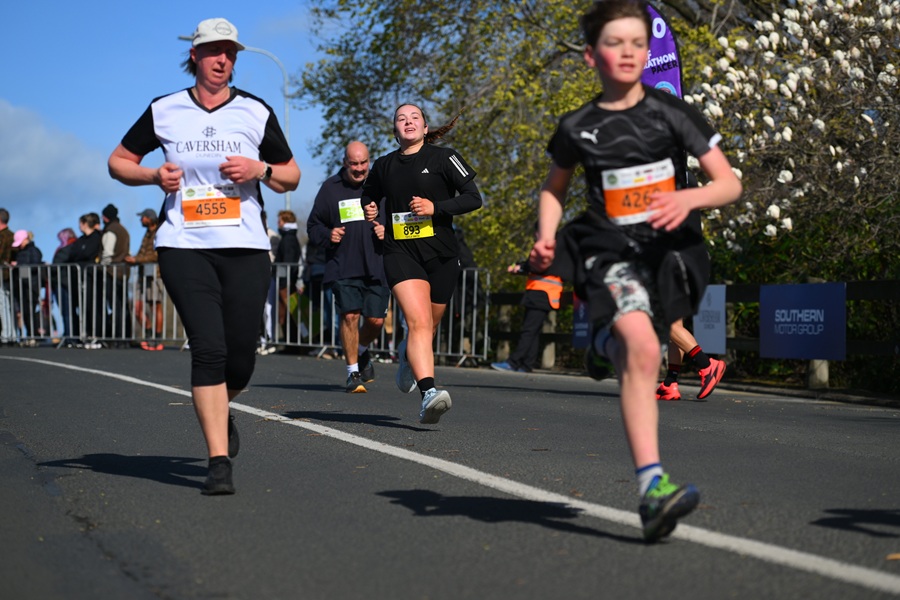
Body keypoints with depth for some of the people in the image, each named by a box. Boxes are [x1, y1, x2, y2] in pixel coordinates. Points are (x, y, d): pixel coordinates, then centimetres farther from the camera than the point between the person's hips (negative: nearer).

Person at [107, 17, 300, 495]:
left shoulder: (256, 112, 8)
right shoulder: (164, 111, 6)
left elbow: (291, 177, 15)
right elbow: (119, 161, 16)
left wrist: (259, 169, -6)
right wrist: (155, 176, -4)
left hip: (245, 247, 2)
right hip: (184, 246, -1)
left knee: (241, 359, 0)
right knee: (209, 349, -15)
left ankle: (220, 413, 35)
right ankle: (219, 462, -10)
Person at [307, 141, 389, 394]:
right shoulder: (330, 188, 8)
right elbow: (313, 226, 14)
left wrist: (388, 231, -5)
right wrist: (328, 235, -7)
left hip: (377, 266, 1)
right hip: (342, 267, -1)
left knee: (376, 320, -1)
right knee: (349, 315, -11)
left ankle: (362, 352, 32)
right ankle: (353, 372, 1)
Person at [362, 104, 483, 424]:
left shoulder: (444, 158, 1)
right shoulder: (384, 165, 10)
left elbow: (474, 198, -4)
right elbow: (368, 195, 28)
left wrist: (436, 207, -15)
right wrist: (369, 209, 5)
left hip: (441, 255, 0)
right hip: (400, 253, 0)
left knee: (429, 327, 14)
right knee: (419, 322, -22)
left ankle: (408, 355, 50)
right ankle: (429, 393, -34)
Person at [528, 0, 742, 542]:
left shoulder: (673, 114, 2)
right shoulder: (578, 128, 4)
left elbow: (730, 183, 2)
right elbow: (555, 187, 24)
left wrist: (689, 198, -19)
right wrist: (547, 238, 5)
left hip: (670, 249, 3)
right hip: (611, 253, -2)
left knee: (636, 355, -1)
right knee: (641, 348, -26)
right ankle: (652, 486, -34)